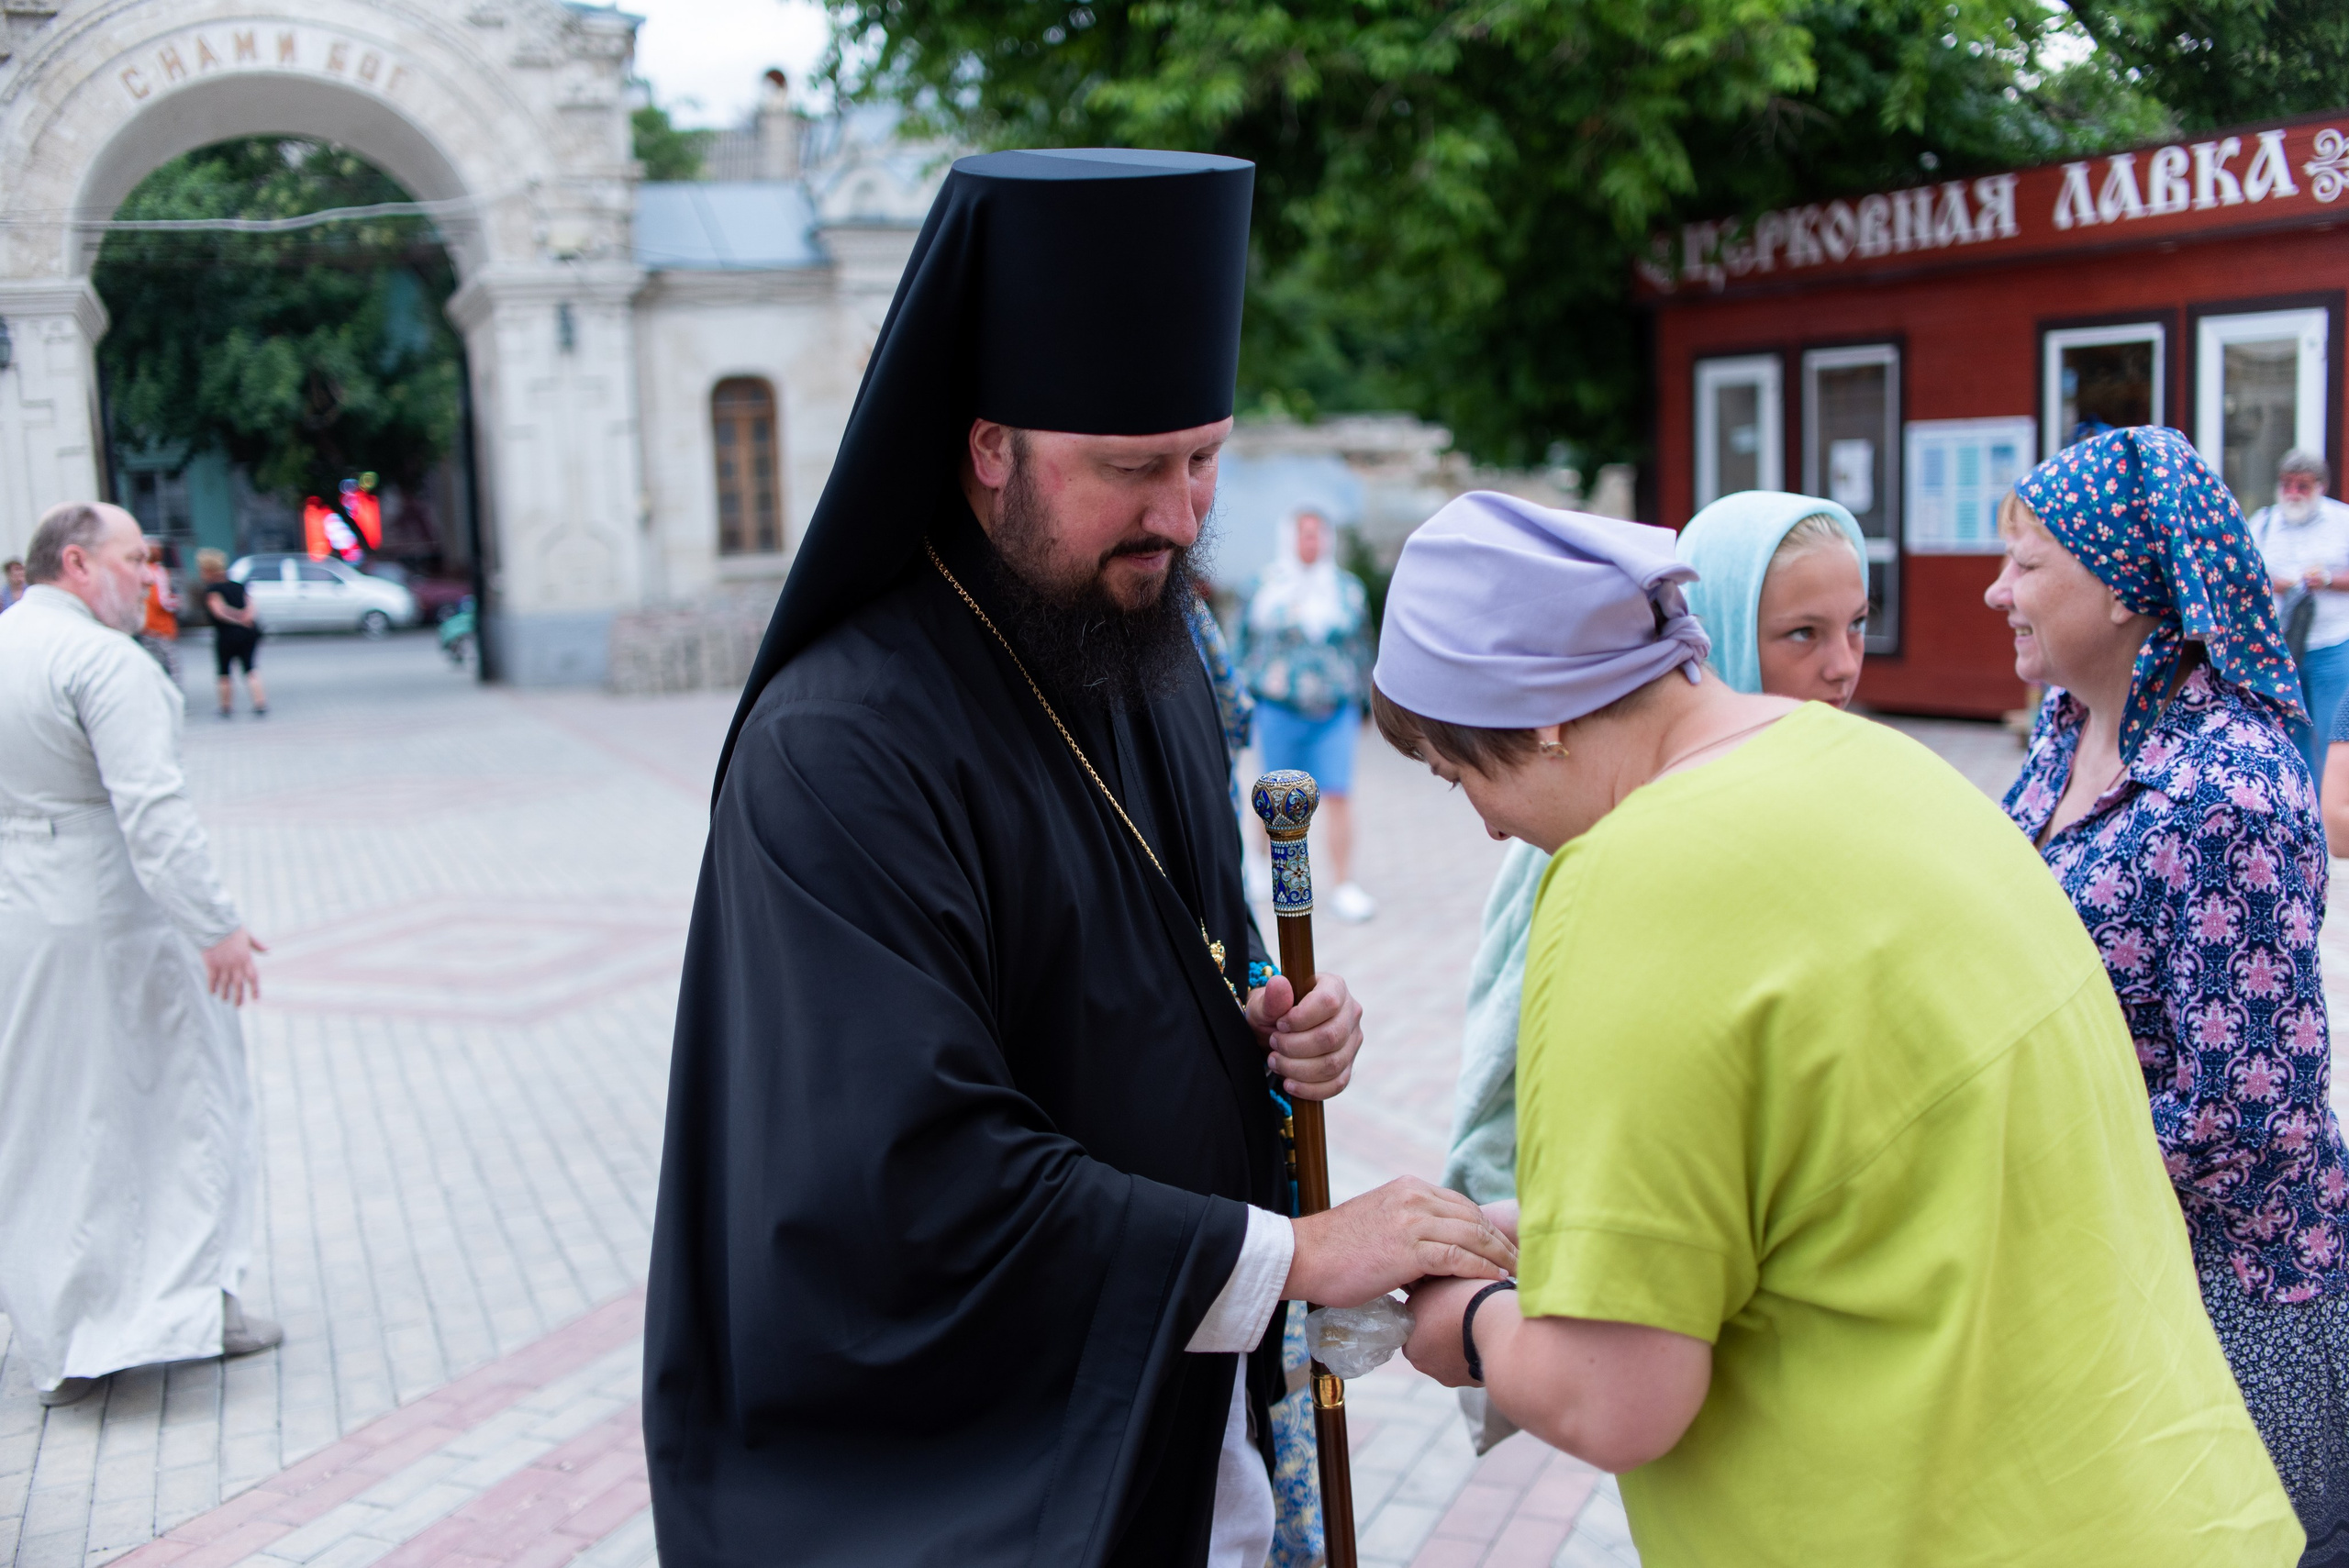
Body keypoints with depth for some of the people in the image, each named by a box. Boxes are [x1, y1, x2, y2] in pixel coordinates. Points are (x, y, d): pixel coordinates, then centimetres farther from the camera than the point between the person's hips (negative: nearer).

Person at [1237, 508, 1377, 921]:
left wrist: (1361, 702, 13)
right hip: (1278, 706, 0)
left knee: (1338, 795, -7)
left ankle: (1343, 886, -4)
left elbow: (1361, 649, 15)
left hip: (1335, 711, 1)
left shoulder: (1348, 589, 10)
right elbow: (1246, 642, 10)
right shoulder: (1263, 587, 6)